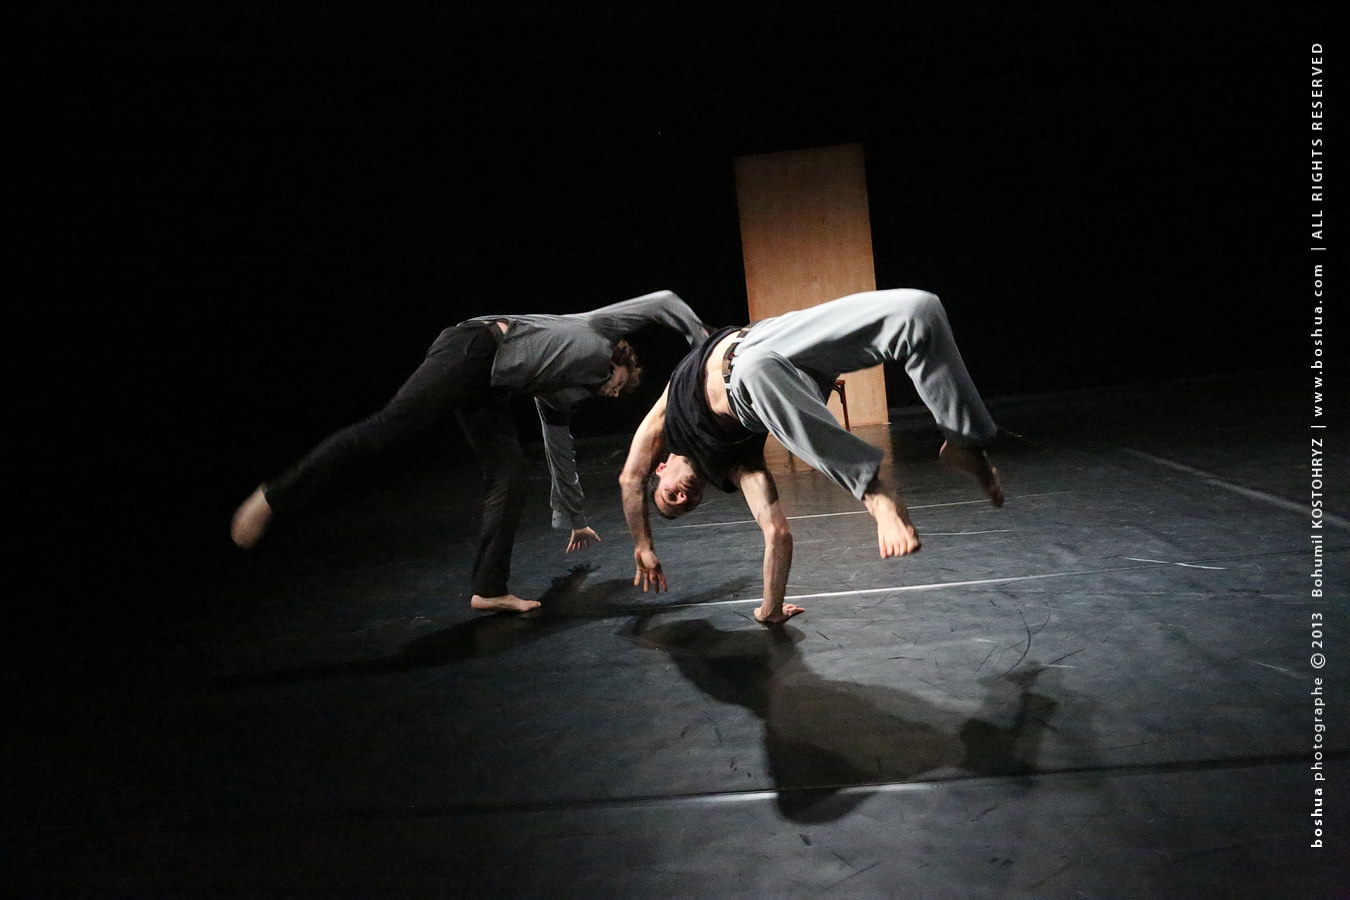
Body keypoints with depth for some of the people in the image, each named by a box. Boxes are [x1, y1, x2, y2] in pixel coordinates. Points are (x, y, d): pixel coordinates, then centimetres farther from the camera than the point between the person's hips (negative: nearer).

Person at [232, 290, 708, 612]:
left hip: (487, 386, 9)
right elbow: (663, 302, 24)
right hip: (477, 347, -9)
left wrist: (573, 519, 43)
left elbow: (561, 456, 37)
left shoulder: (560, 398, 31)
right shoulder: (600, 328, 20)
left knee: (510, 479, 0)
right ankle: (272, 498, -15)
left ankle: (489, 589, 1)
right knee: (386, 427, -17)